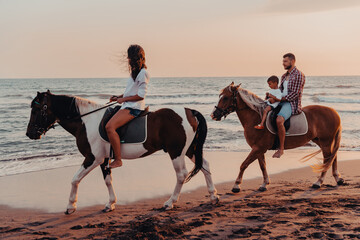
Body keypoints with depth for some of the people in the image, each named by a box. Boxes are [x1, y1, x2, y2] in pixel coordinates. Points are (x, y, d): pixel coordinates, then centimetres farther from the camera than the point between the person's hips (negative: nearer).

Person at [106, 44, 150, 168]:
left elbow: (141, 95, -17)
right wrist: (118, 97, 12)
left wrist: (123, 99, -12)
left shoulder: (143, 73, -12)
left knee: (110, 126, -26)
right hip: (127, 106, 11)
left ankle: (118, 160, -24)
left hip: (134, 108, -11)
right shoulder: (135, 71, 18)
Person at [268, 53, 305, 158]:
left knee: (279, 120, -34)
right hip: (282, 101, 10)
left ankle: (281, 149, -23)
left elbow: (295, 94, -16)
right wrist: (272, 96, -2)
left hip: (292, 103, -10)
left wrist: (280, 99, -19)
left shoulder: (298, 75, -10)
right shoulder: (284, 76, 18)